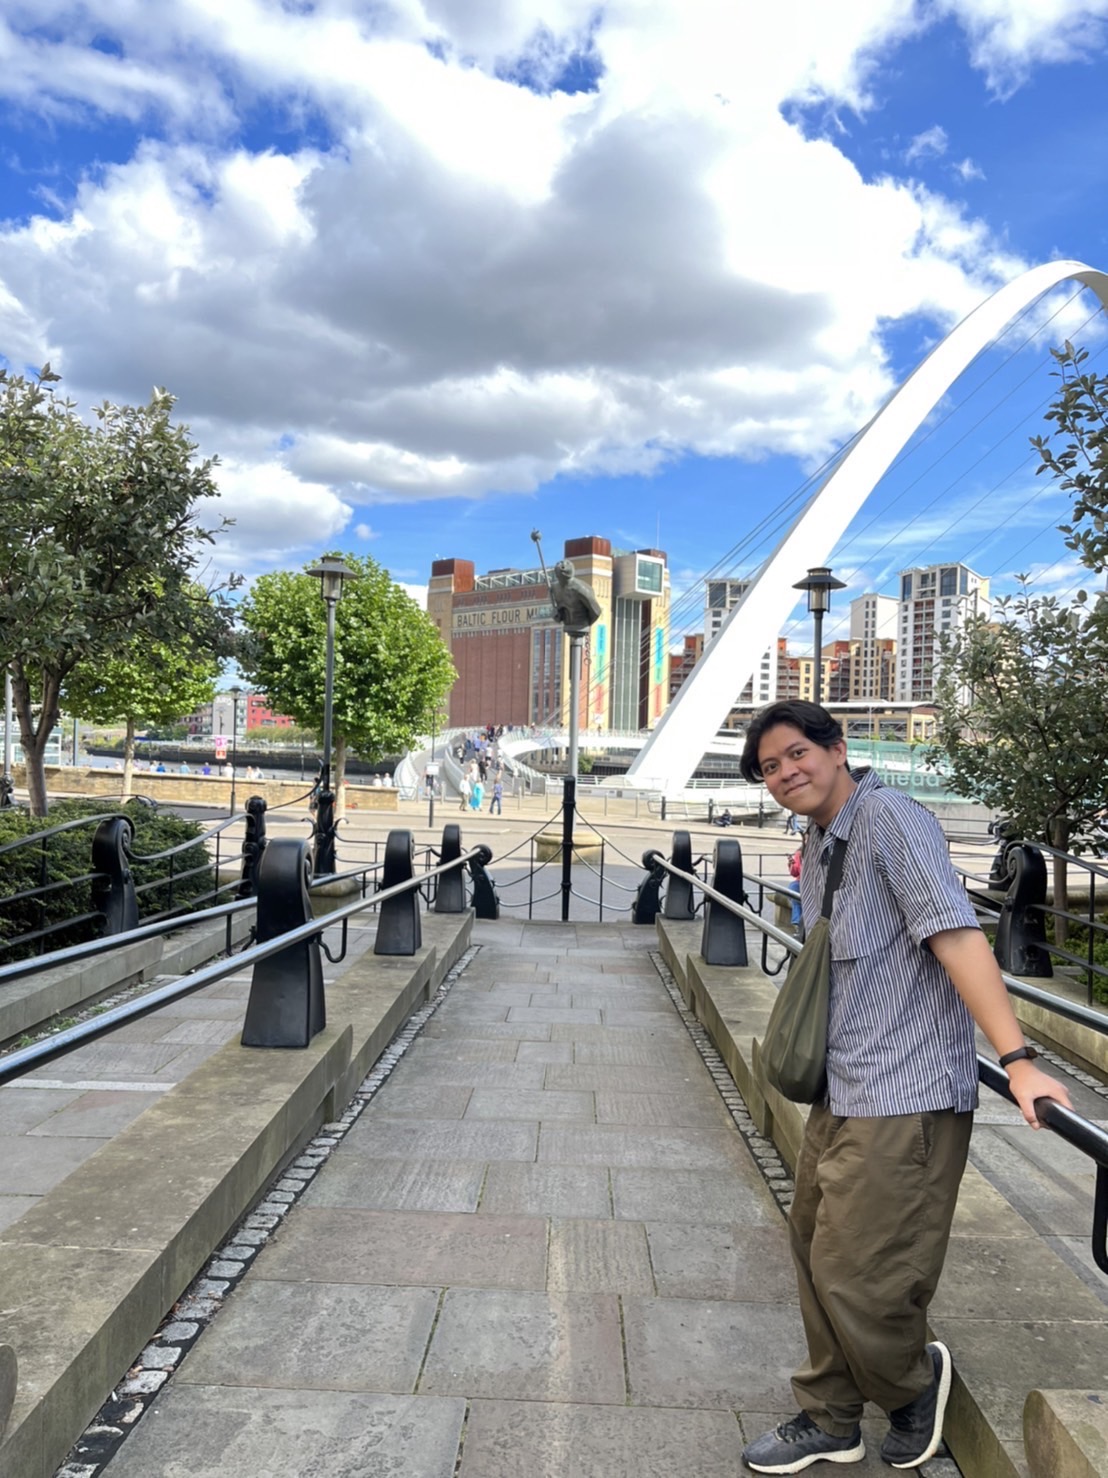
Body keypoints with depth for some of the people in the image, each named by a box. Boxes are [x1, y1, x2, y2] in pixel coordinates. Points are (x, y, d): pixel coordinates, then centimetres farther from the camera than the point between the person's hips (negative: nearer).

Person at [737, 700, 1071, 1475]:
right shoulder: (818, 844, 12)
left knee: (858, 1278, -1)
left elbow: (954, 932, -25)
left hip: (903, 1095, -9)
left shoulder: (887, 816, -16)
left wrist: (1017, 1059, -30)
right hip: (841, 1090, 9)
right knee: (816, 1251, 18)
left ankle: (916, 1380, 30)